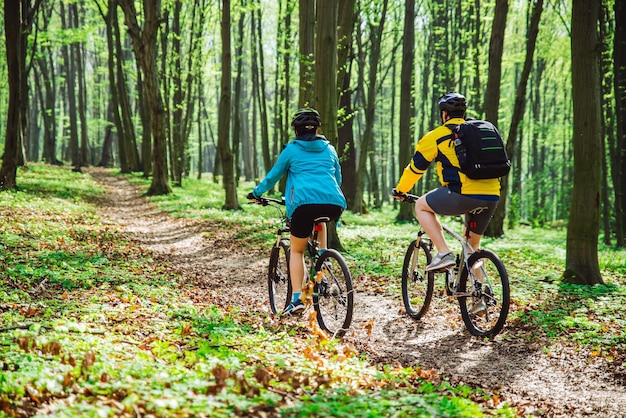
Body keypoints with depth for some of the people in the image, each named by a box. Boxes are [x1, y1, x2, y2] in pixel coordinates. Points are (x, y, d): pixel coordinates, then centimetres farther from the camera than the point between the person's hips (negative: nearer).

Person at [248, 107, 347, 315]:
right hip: (334, 204, 3)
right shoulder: (329, 149, 23)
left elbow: (273, 176, 21)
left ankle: (296, 299, -1)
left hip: (304, 202, -3)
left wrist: (256, 193, 37)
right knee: (321, 222, 39)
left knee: (296, 250, 14)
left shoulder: (291, 150, 14)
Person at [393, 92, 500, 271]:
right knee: (473, 245, 24)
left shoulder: (437, 136, 7)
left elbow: (416, 167, 14)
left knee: (421, 206, 16)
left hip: (464, 194, -6)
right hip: (492, 196, 6)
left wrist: (400, 190, 30)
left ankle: (444, 254, 3)